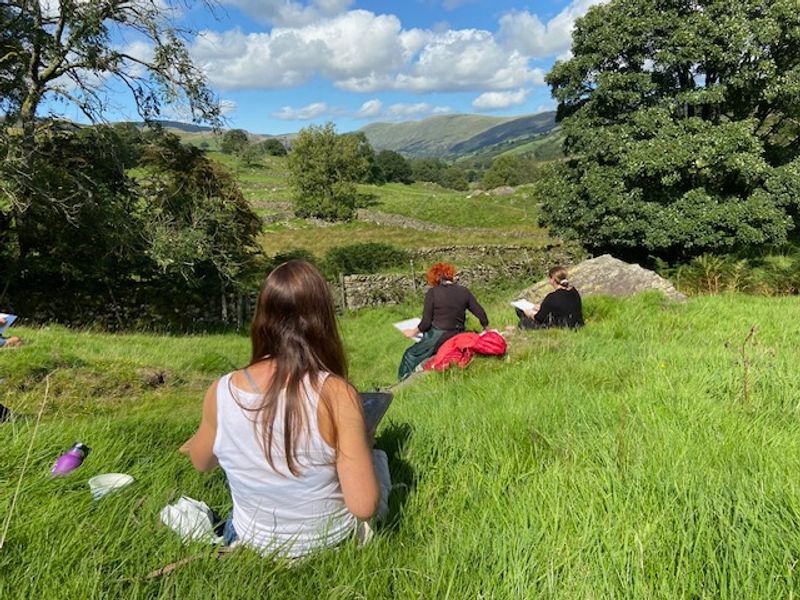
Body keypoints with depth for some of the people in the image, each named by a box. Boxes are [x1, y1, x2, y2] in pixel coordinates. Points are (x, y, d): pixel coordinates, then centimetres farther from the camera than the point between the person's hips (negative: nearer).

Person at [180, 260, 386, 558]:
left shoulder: (221, 392, -20)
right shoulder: (337, 394, -30)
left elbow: (201, 462, 1)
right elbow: (364, 506, -26)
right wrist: (363, 445, -8)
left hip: (252, 545, 3)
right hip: (330, 545, -2)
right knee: (378, 458, 27)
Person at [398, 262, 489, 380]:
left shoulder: (432, 293, -10)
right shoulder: (464, 291, 3)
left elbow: (426, 323, -9)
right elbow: (481, 314, 4)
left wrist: (413, 332, 10)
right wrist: (487, 330, 22)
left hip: (436, 338, -5)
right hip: (457, 338, 5)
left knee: (410, 356, 15)